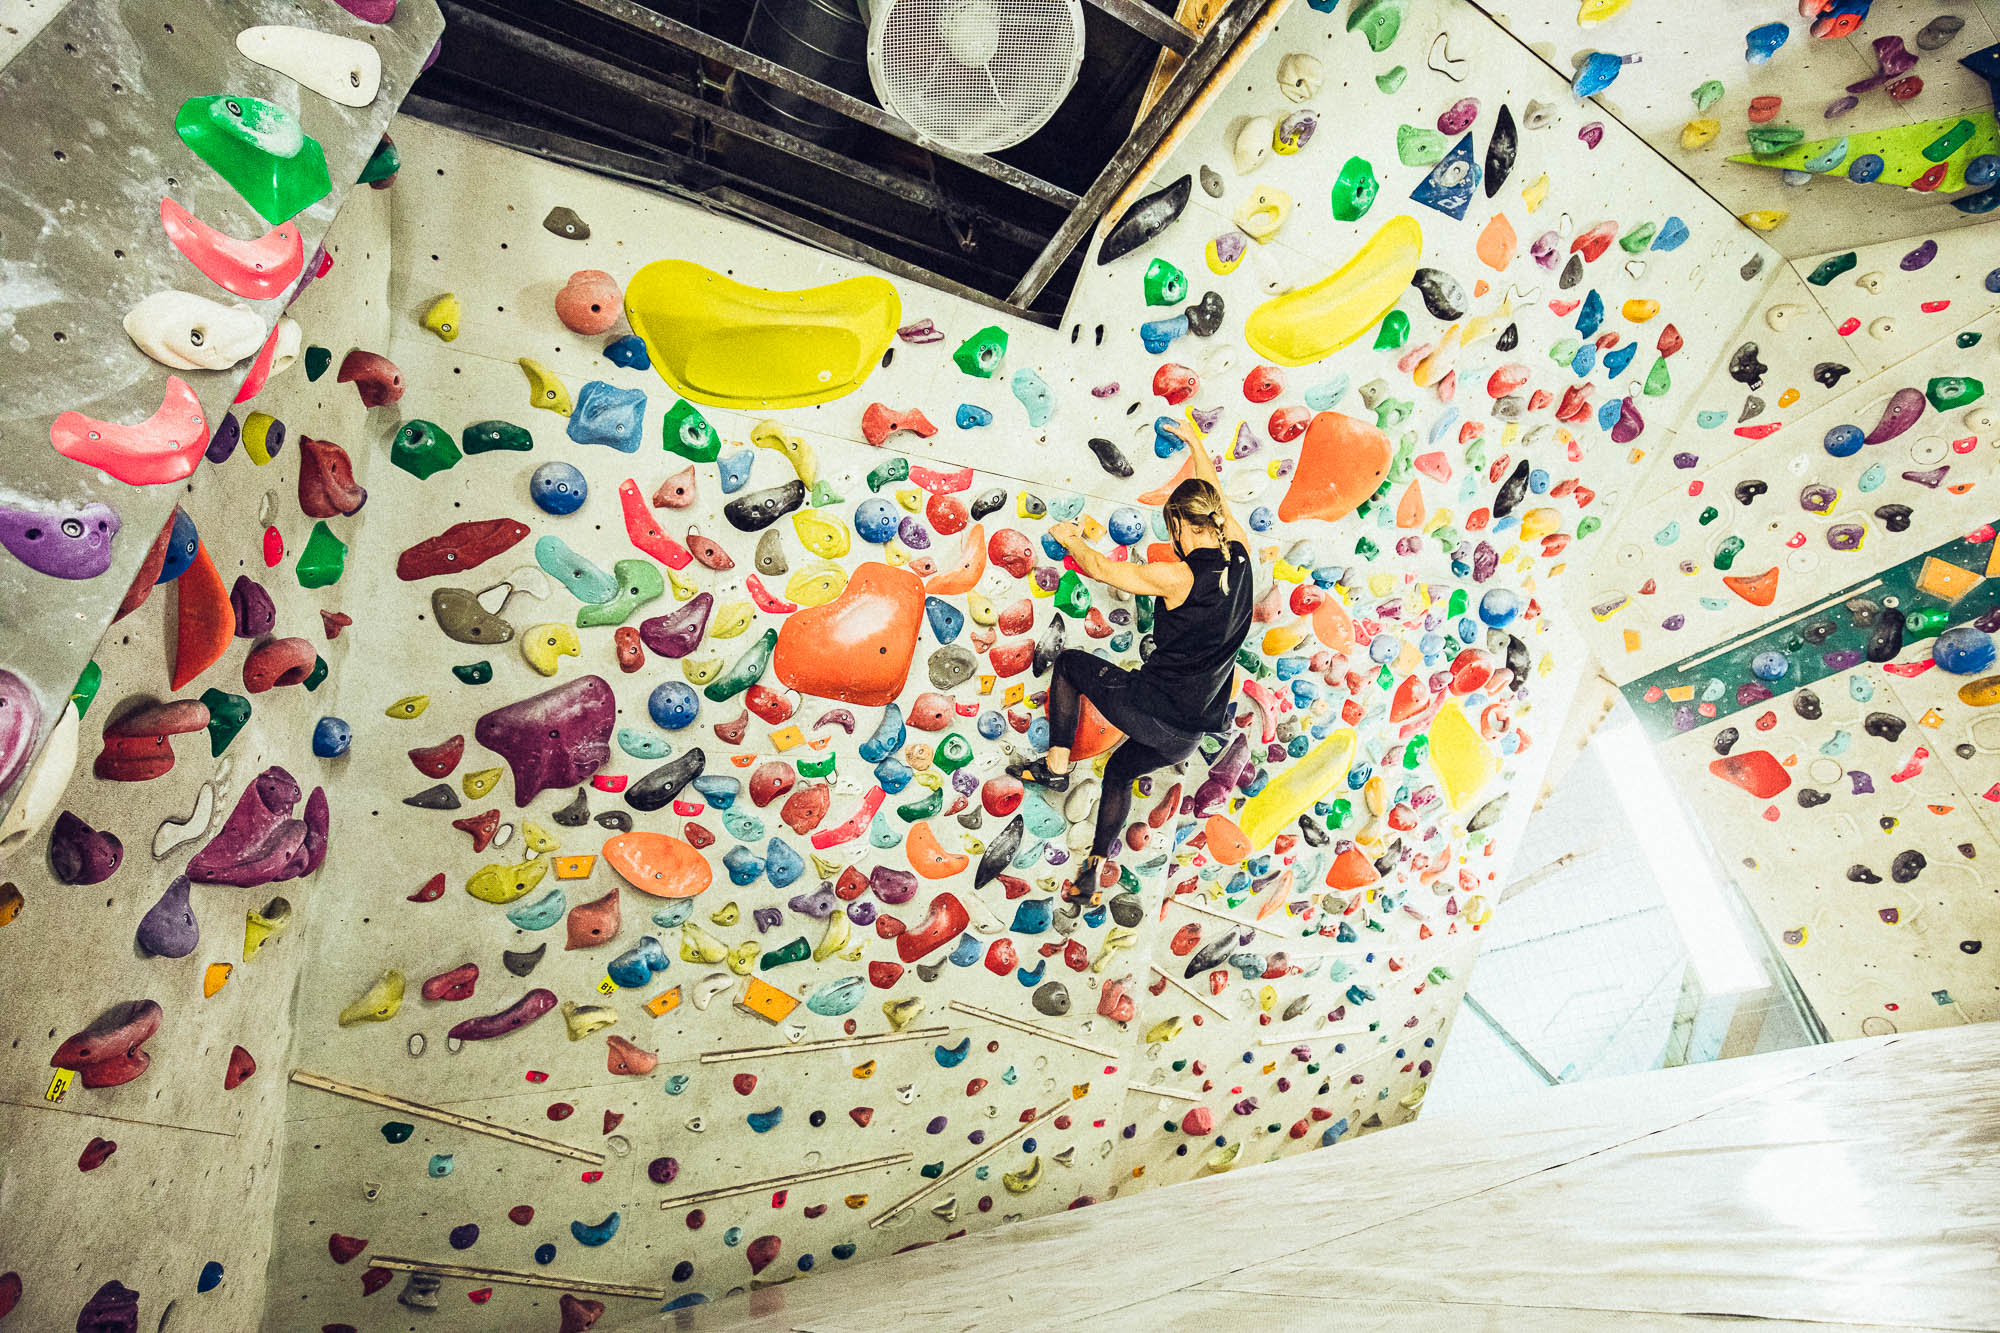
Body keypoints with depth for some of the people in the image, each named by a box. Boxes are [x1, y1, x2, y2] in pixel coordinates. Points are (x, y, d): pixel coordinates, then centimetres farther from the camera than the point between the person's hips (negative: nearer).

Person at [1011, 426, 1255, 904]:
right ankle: (1093, 871, 32)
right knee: (1119, 771, 31)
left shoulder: (1177, 577, -20)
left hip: (1149, 708, -7)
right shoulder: (1240, 556, -3)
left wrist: (1070, 539, 13)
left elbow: (1100, 568, -8)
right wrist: (1195, 444, 31)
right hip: (1186, 735, 7)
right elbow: (1214, 493, 15)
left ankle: (1055, 765, 18)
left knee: (1068, 662, 17)